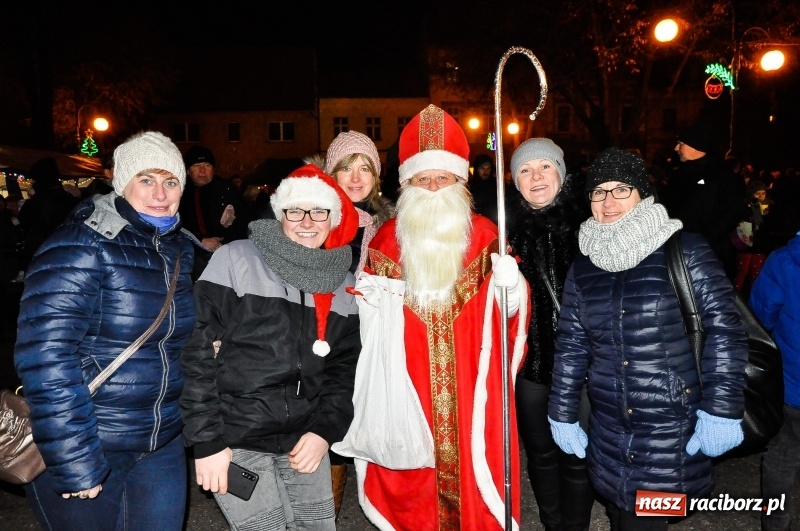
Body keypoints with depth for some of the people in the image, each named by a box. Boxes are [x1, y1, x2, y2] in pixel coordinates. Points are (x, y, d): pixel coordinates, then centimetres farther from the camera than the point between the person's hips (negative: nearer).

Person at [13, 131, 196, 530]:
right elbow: (44, 356, -22)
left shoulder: (181, 250, 4)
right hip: (81, 451, -5)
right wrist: (74, 464, -21)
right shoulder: (81, 246, -16)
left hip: (162, 445, 6)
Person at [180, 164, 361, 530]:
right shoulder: (236, 260, -8)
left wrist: (325, 430, -4)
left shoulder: (344, 286, 6)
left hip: (306, 440, 4)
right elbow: (198, 353, -10)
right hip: (237, 441, -4)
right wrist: (207, 440, -12)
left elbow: (345, 367, 9)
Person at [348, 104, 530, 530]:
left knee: (472, 470, 8)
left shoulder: (484, 235, 1)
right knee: (411, 478, 9)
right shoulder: (386, 238, 3)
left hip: (472, 389, 0)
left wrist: (510, 284, -20)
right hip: (407, 388, 1)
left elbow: (510, 310, -2)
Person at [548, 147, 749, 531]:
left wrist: (722, 410, -13)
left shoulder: (684, 251, -6)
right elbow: (571, 345, 8)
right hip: (609, 431, 4)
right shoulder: (583, 267, 5)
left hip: (674, 428, -3)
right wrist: (562, 414, 8)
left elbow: (723, 328, -9)